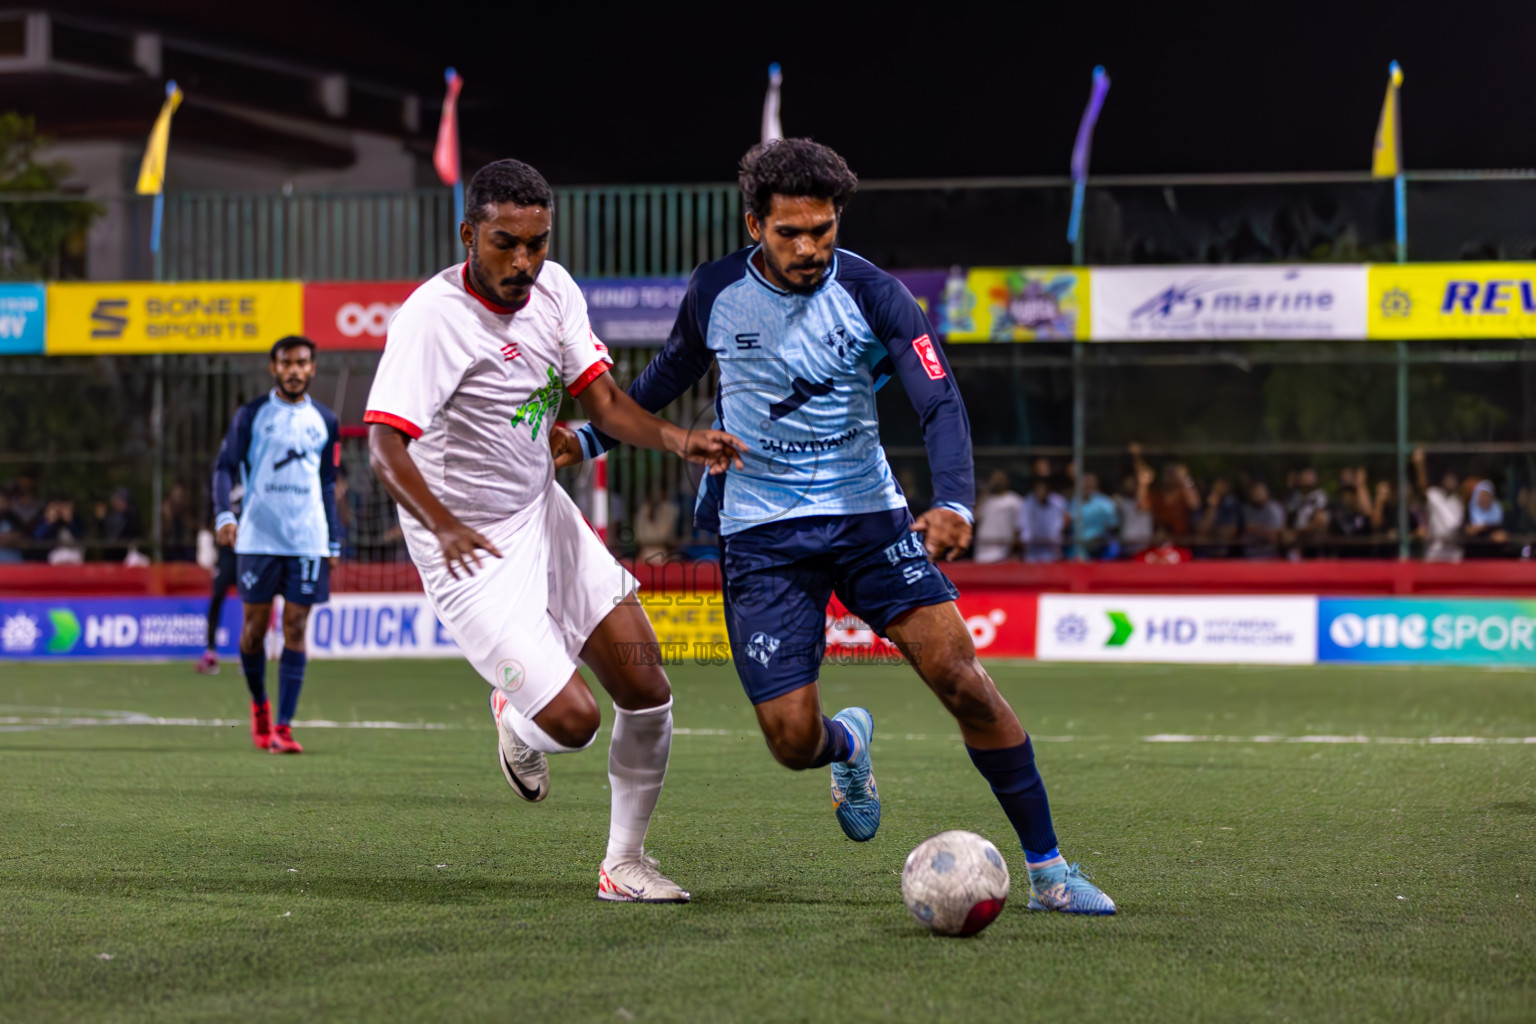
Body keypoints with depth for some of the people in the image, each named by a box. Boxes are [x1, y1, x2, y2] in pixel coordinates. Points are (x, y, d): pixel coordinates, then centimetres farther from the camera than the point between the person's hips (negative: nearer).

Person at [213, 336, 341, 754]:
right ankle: (259, 705, 27)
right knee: (255, 625, 2)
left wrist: (334, 542, 12)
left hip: (307, 542, 1)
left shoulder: (324, 421, 11)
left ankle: (283, 727, -5)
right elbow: (225, 466, 0)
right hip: (257, 539, -1)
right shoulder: (251, 415, 3)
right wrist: (224, 514, -17)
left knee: (295, 629, -4)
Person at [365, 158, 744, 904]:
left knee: (647, 694, 4)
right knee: (572, 719, -16)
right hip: (471, 553, -7)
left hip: (544, 517, 7)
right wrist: (444, 527, -49)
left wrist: (678, 441, -18)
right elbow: (384, 446, -32)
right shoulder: (432, 317, -24)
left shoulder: (553, 289, -2)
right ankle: (517, 725, 23)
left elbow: (602, 400, 1)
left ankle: (624, 864, 23)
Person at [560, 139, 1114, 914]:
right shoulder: (716, 293, -2)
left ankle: (1046, 870, -6)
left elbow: (940, 402, -18)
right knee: (793, 740, -9)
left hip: (867, 514, -1)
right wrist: (592, 439, 20)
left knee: (960, 674, -17)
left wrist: (955, 505, -34)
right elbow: (672, 372, 19)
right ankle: (848, 744, 32)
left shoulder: (871, 295, -9)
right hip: (761, 533, 1)